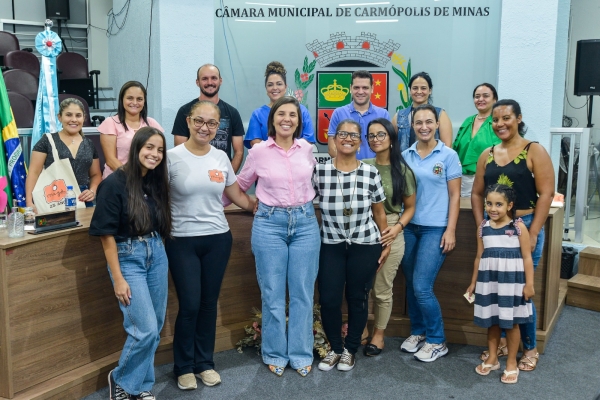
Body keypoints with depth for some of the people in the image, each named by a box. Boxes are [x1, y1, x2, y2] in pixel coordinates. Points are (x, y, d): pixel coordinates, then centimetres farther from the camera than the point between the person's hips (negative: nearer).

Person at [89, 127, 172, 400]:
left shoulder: (156, 182, 5)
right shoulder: (114, 184, -14)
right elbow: (106, 234, -14)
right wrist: (118, 278, -15)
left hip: (157, 255, 6)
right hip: (128, 258, -6)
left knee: (155, 328, 11)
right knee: (145, 329, -9)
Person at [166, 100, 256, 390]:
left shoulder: (221, 158, 4)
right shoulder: (172, 157, -8)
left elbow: (237, 196, 15)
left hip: (218, 239, 3)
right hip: (182, 241, -3)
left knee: (209, 303, 11)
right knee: (190, 305, -2)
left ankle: (204, 362, 27)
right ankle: (184, 366, 18)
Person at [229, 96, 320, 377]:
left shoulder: (307, 149, 3)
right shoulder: (258, 152, -2)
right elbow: (241, 185, 11)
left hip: (305, 222, 2)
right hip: (269, 224, -2)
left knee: (303, 293, 7)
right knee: (273, 294, 5)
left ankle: (301, 354, 20)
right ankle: (275, 354, 20)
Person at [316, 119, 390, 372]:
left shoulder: (371, 174, -5)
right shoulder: (320, 172, -7)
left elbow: (379, 212, 4)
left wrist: (387, 243, 7)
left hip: (365, 245, 0)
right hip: (330, 246, 0)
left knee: (357, 299, 8)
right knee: (328, 300, 0)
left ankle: (350, 350, 28)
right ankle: (335, 348, 24)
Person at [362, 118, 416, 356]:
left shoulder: (403, 171, -3)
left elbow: (410, 207, 2)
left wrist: (397, 227, -14)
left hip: (389, 234, -2)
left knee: (382, 289, 8)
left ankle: (378, 335, 26)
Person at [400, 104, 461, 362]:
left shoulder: (448, 156, -2)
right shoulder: (405, 156, 7)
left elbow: (454, 195, -2)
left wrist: (451, 230, -9)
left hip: (435, 229, -4)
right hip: (408, 227, 4)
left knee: (422, 287, -7)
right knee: (410, 284, 9)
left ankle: (437, 341, 10)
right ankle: (417, 331, 28)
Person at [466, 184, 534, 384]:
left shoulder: (518, 227, -8)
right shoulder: (483, 228, 2)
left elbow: (527, 257, -7)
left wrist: (529, 283, -10)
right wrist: (473, 282, 12)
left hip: (512, 280, -3)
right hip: (488, 280, 4)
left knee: (511, 322, 7)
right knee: (491, 321, 14)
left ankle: (511, 363, 21)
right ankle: (492, 358, 30)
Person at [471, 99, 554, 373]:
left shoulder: (534, 151, -4)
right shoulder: (487, 155, 9)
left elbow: (546, 194, -9)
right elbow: (476, 194, 11)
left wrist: (533, 233, -14)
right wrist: (481, 227, -1)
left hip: (524, 226, -4)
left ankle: (530, 348, 19)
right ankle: (501, 340, 26)